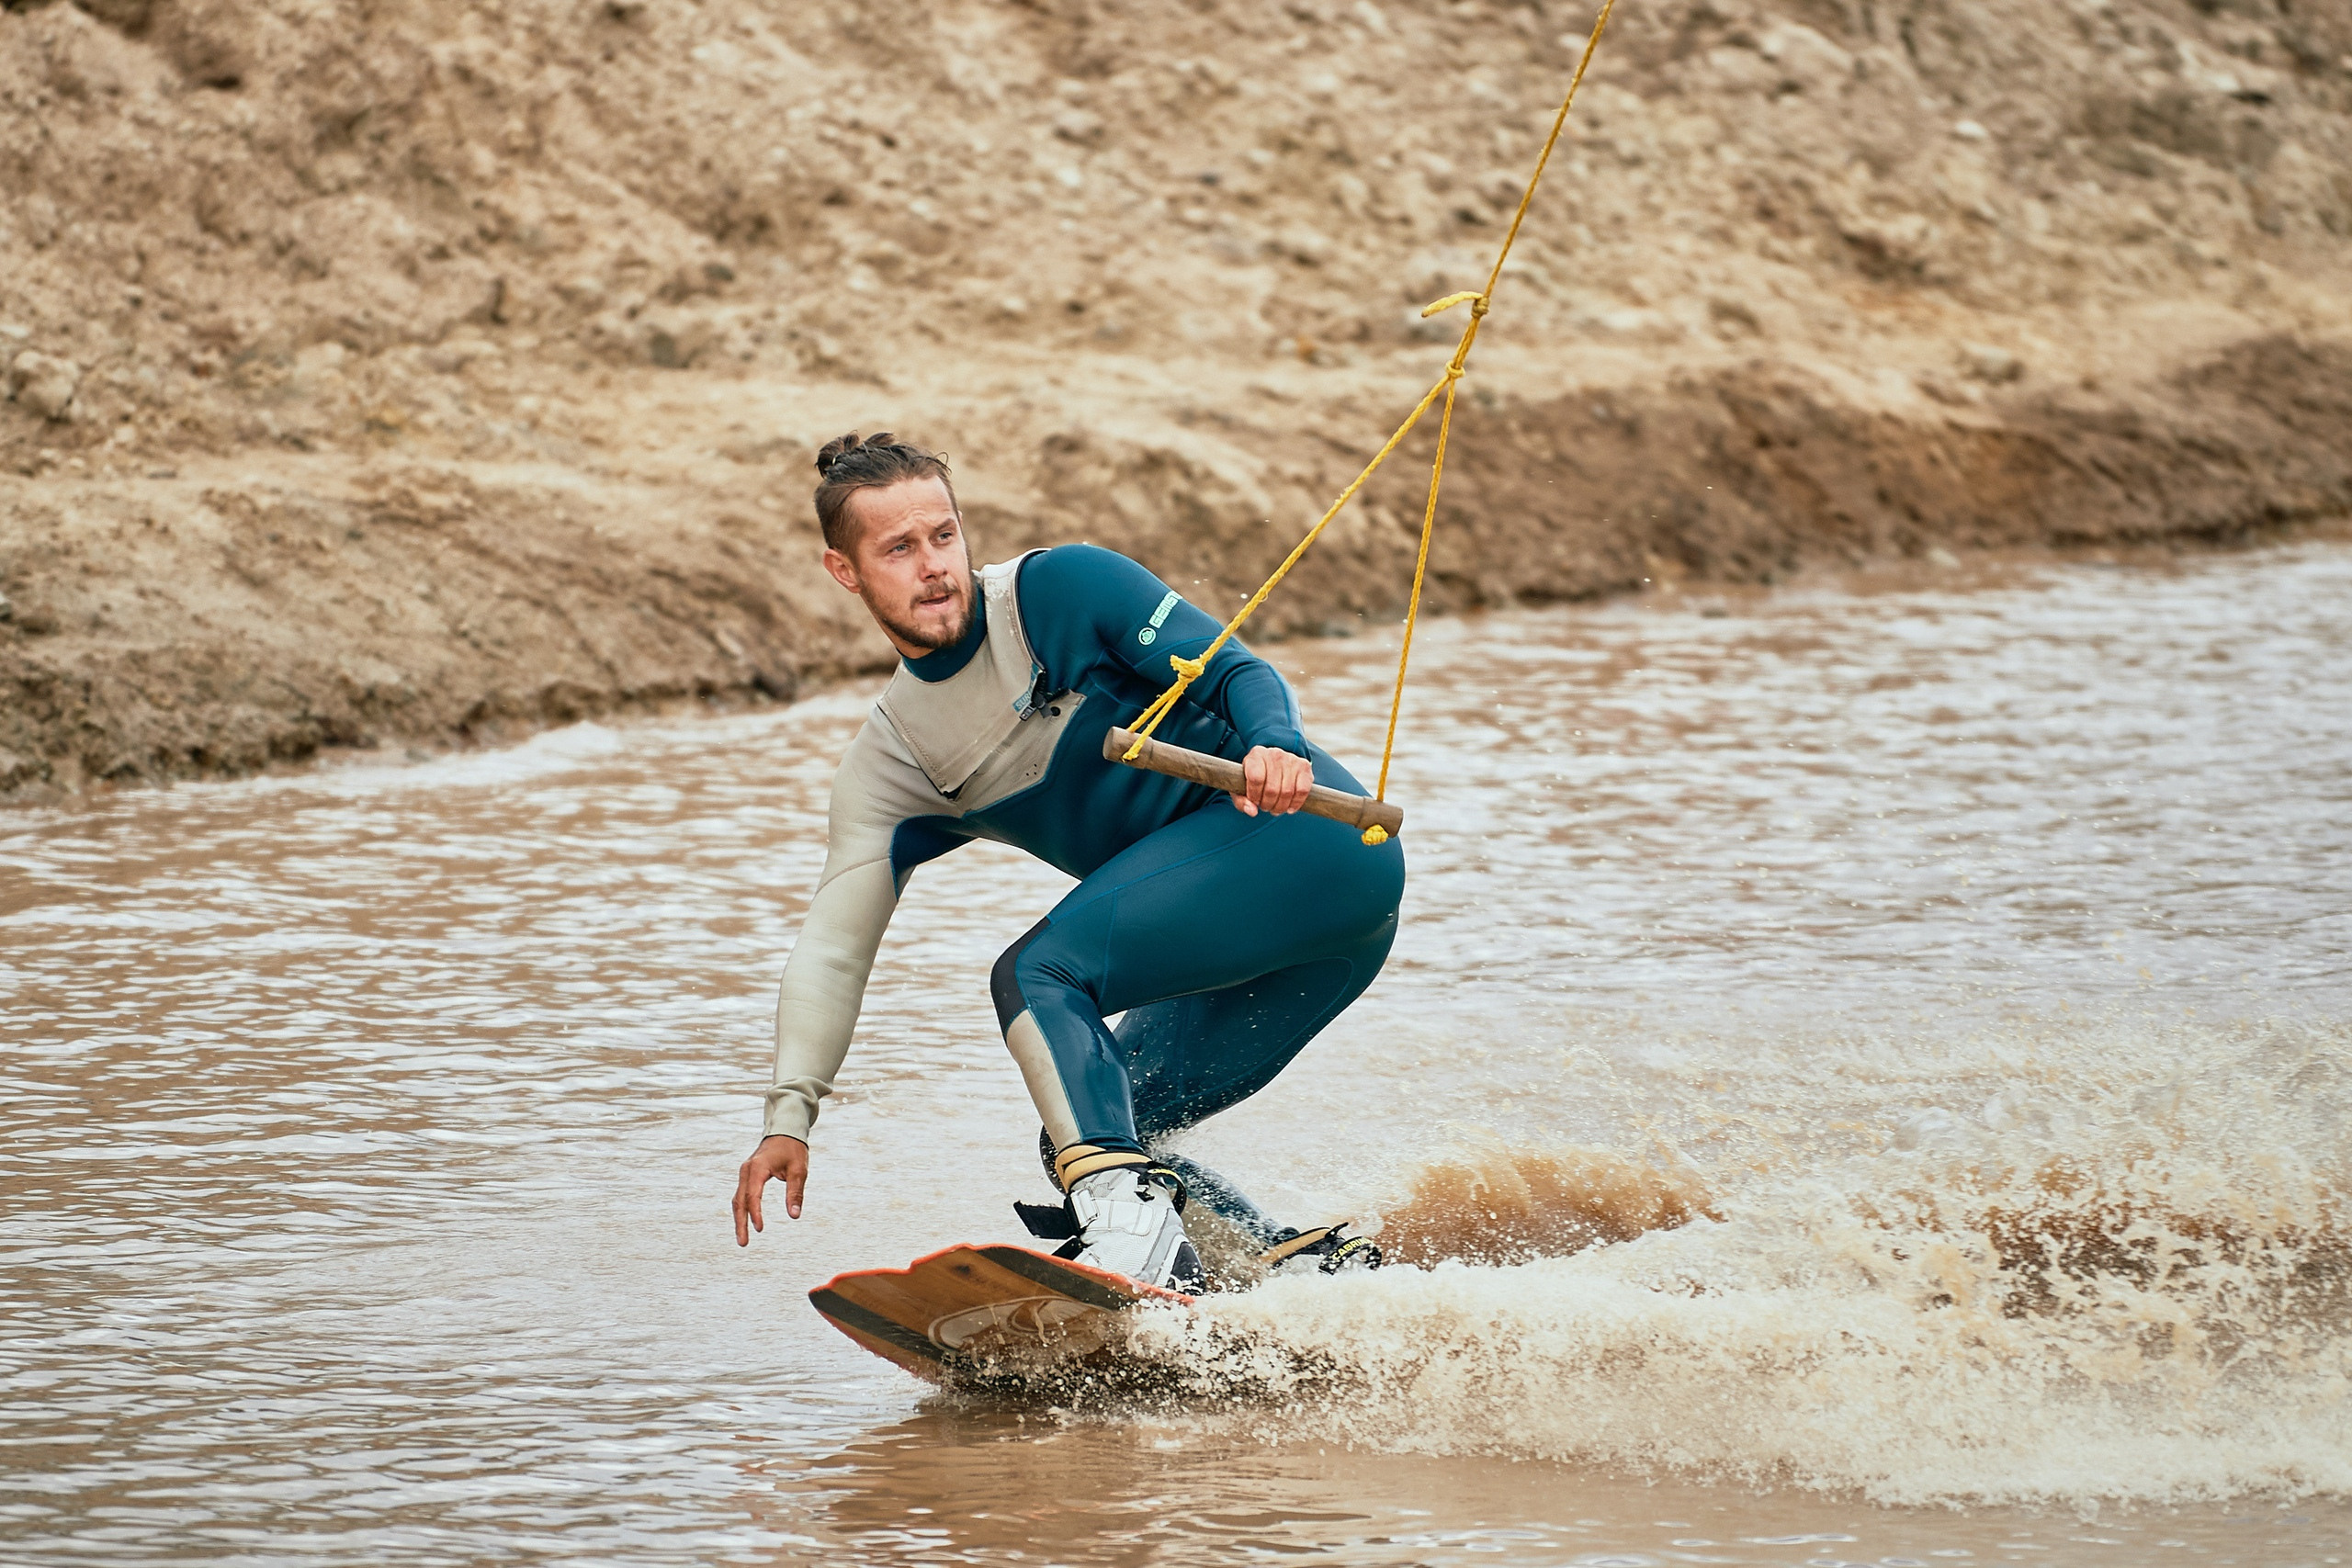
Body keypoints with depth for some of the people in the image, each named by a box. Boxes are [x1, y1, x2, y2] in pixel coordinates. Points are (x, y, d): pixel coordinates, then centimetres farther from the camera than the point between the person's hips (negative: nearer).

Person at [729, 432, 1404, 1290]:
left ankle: (1130, 1220, -37)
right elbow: (834, 945, 7)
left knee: (1036, 971, -22)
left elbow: (1241, 671, -7)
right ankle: (1315, 1263, 2)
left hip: (1309, 832, -8)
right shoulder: (888, 768, 13)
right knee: (1083, 1138, 3)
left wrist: (1274, 748, -30)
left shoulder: (1060, 588, -3)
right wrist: (789, 1116, -3)